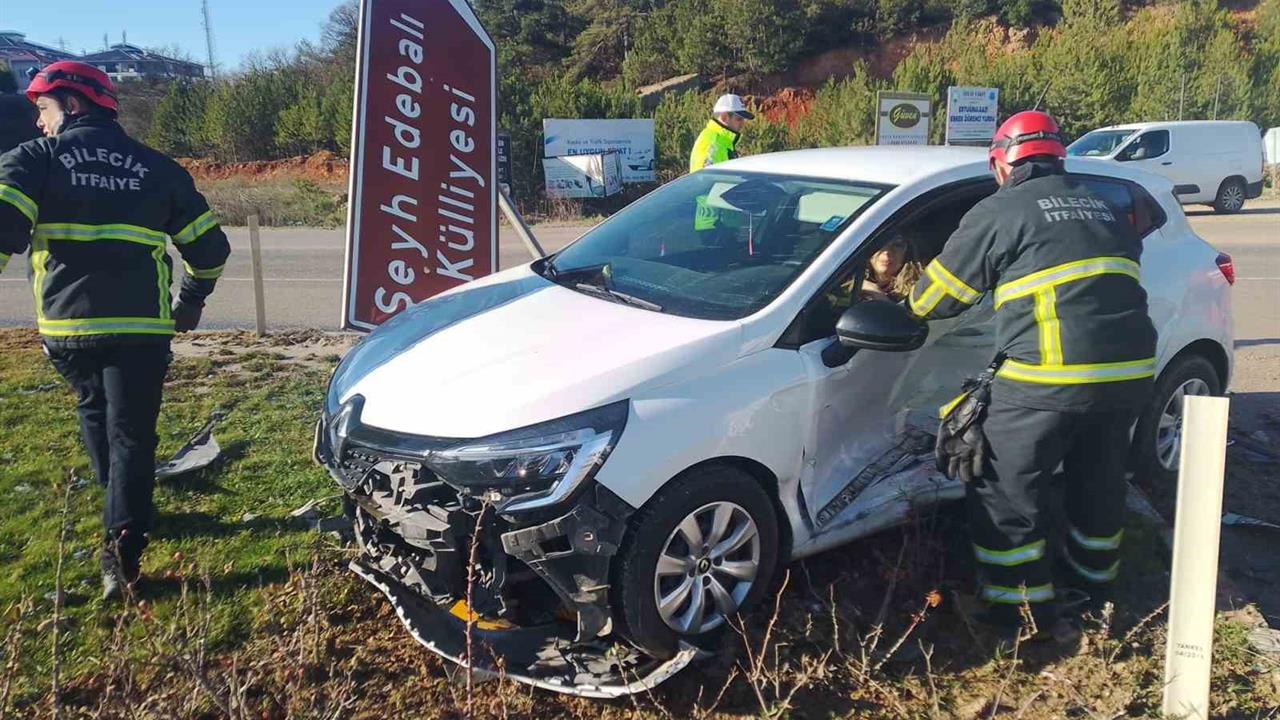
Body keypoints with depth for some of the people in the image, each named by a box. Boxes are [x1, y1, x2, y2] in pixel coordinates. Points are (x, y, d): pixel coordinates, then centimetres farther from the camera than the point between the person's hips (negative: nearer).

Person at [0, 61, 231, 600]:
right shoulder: (155, 167, 12)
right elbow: (209, 246, 14)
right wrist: (191, 301, 28)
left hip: (66, 324, 0)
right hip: (141, 326, 0)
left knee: (95, 414, 24)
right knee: (132, 431, 4)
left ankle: (122, 510, 35)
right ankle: (124, 533, -11)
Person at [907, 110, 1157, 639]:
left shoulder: (999, 213, 0)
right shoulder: (1105, 207, 19)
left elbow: (934, 298, 4)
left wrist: (913, 307, 26)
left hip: (1052, 379, -7)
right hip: (1130, 370, 7)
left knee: (1005, 492, 5)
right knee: (1100, 481, 24)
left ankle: (1015, 610, 10)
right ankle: (1093, 581, 43)